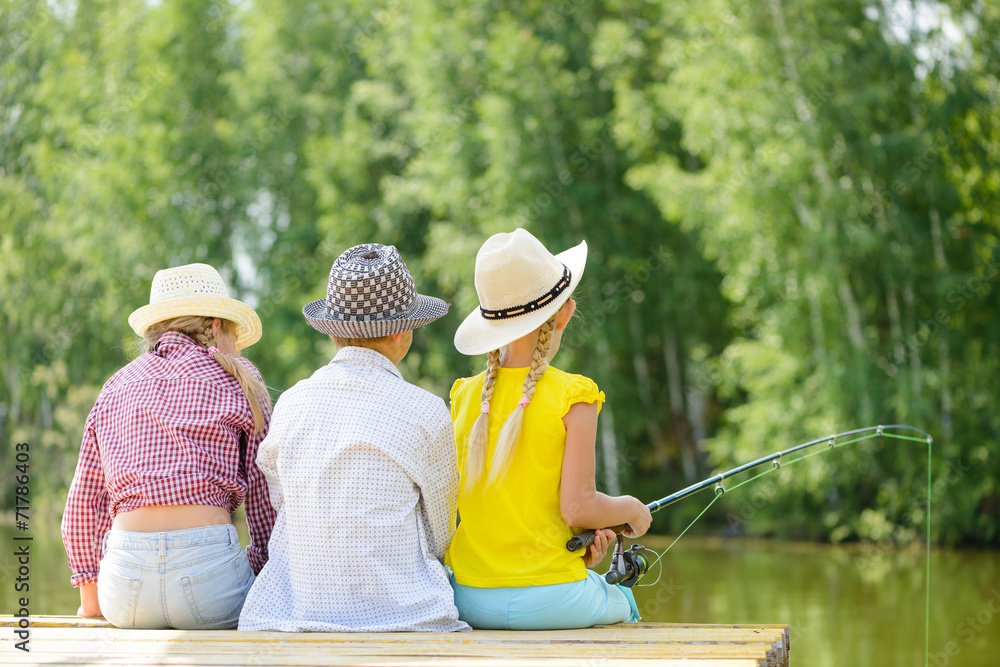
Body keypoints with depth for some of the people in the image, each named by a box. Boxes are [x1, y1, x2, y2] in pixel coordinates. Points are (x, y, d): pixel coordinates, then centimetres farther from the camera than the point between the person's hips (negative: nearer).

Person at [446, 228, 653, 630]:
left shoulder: (465, 397, 3)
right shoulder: (573, 398, -11)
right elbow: (578, 506, -15)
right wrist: (631, 510, 5)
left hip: (468, 600, 5)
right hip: (548, 603, -5)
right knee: (621, 603, 31)